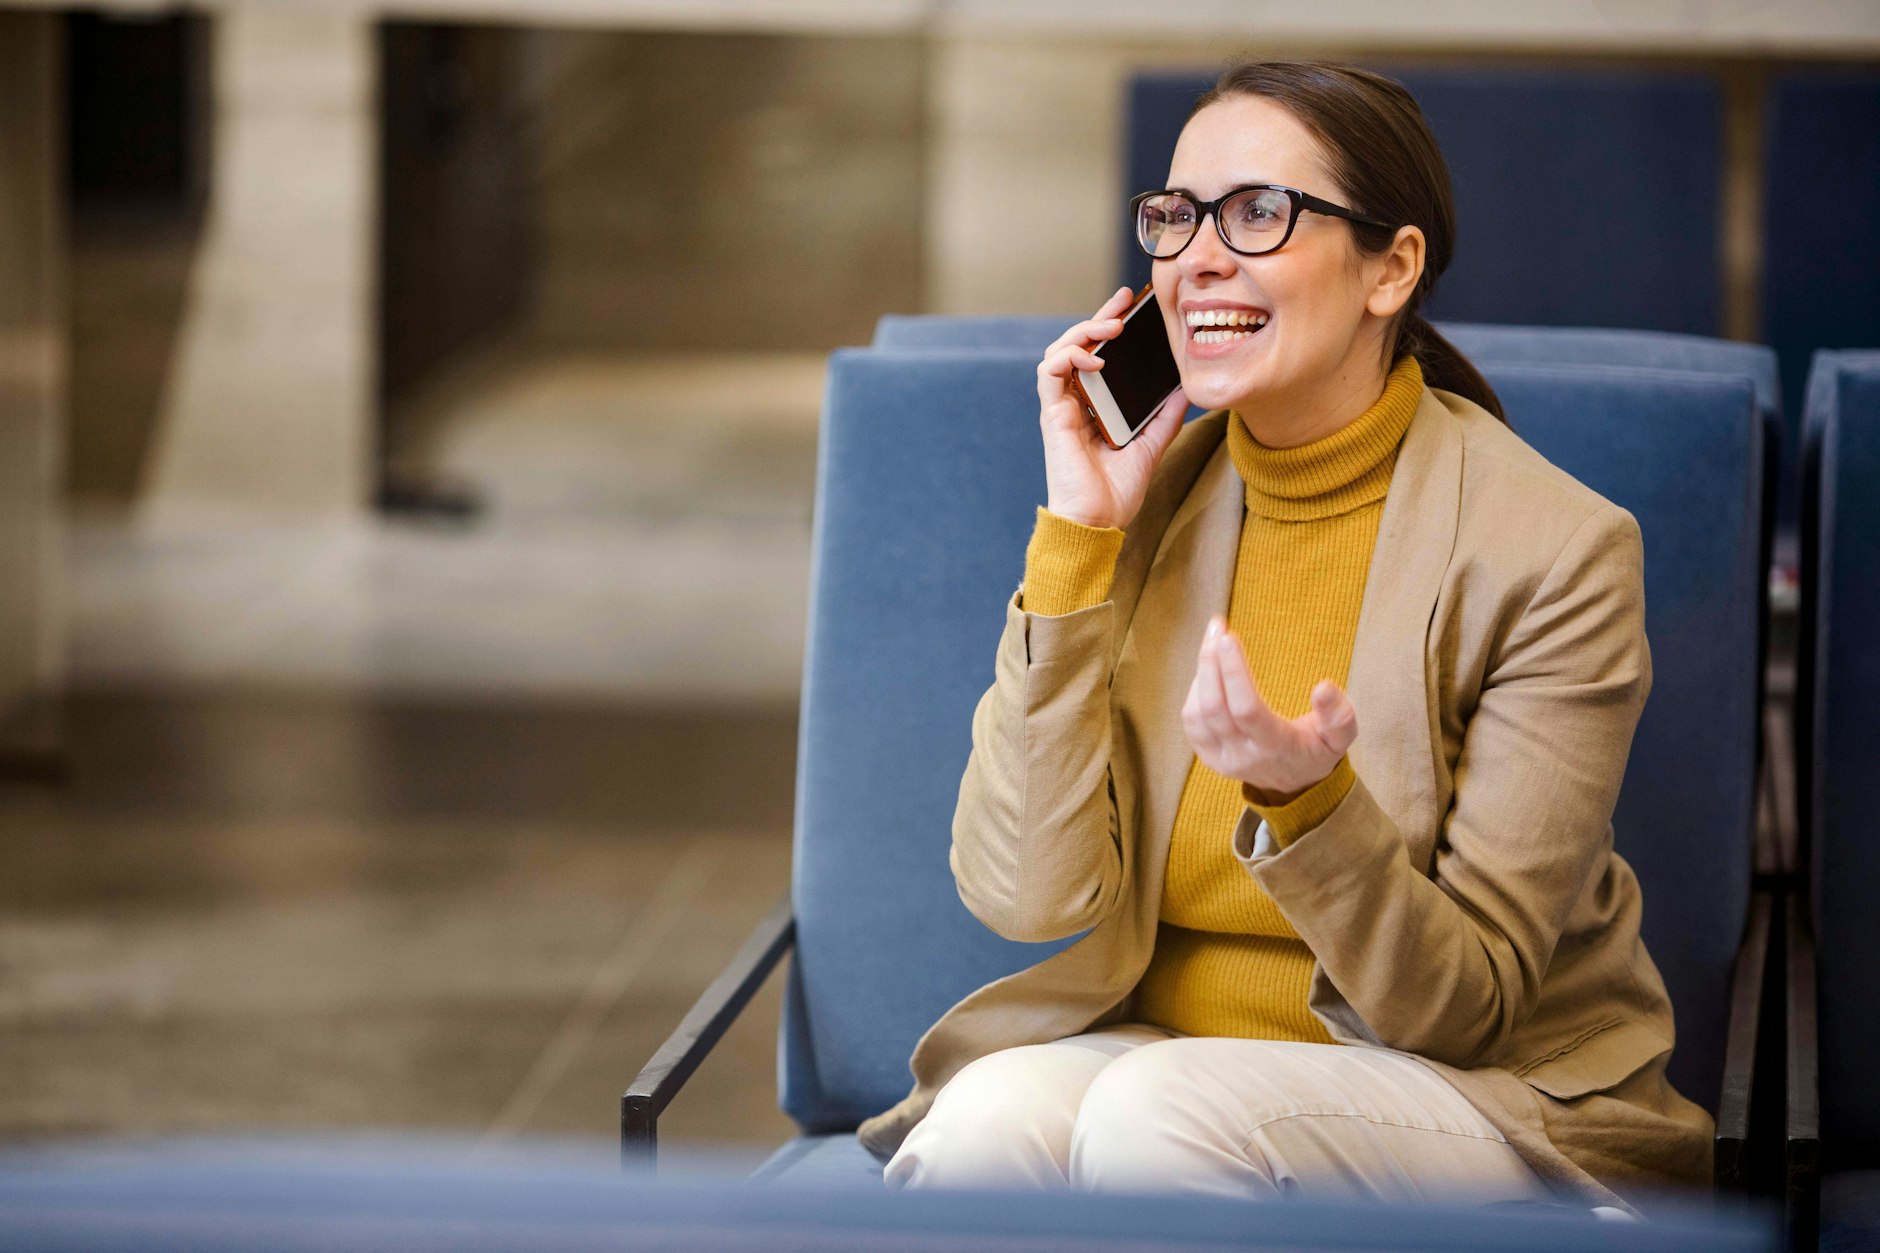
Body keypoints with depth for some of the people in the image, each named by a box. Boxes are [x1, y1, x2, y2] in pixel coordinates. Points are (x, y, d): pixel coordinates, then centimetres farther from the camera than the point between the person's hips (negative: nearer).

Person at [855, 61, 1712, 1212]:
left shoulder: (1558, 551, -13)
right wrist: (1076, 536, -13)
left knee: (1161, 1111, -32)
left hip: (1493, 1101, -3)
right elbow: (1027, 894, -9)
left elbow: (1460, 1007, -12)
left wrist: (1306, 801, -31)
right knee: (989, 1118, -30)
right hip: (1154, 1048, 3)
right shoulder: (1145, 496, 0)